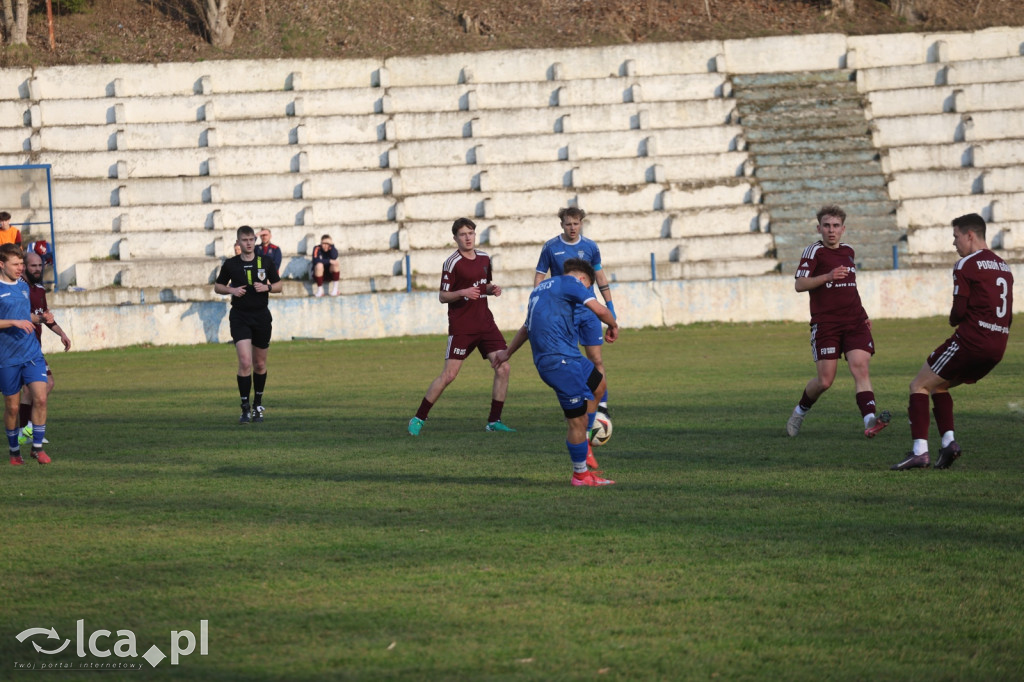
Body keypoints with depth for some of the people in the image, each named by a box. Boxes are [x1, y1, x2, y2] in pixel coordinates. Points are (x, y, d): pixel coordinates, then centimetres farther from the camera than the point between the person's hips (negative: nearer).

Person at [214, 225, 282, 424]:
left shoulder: (265, 262, 3)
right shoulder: (230, 264, 0)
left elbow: (279, 286, 10)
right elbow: (218, 286, 11)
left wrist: (267, 287, -11)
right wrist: (231, 290, -10)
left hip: (262, 316, 2)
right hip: (240, 317, -2)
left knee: (260, 364, 11)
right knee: (245, 362, -15)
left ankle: (258, 405, 28)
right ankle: (245, 409, -11)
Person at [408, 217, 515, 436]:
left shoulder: (484, 258, 10)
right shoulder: (452, 263, -9)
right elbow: (442, 296, -7)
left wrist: (492, 289, 2)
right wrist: (462, 293, -25)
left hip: (485, 323, 6)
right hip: (461, 326, -6)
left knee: (502, 368, -5)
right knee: (449, 375, -9)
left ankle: (494, 421, 5)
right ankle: (418, 419, 3)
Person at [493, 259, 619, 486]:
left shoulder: (542, 287, 23)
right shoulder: (571, 283, -3)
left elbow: (526, 328, 37)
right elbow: (598, 309, -16)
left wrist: (508, 353, 49)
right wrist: (613, 325, 5)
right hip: (560, 360, -10)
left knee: (598, 384, 26)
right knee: (578, 420, -4)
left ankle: (582, 441, 29)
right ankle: (580, 474, 5)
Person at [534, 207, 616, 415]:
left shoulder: (590, 247, 3)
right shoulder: (551, 248, -3)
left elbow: (600, 276, 13)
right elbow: (539, 276, 3)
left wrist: (610, 306, 12)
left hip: (589, 311, 2)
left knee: (596, 359, -1)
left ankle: (602, 404, 5)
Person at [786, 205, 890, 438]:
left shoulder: (848, 251, 16)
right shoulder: (815, 251, -3)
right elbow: (799, 284, -14)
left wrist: (862, 314, 27)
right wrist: (828, 276, -26)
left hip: (854, 321, 4)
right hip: (825, 323, -4)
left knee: (861, 367, -16)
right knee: (825, 381, -5)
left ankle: (870, 421, -30)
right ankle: (800, 412, 24)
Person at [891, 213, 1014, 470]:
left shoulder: (966, 265, -8)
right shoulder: (1003, 266, 17)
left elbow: (959, 311, -12)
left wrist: (952, 320, 11)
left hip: (970, 341, -8)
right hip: (997, 348, 8)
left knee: (919, 385, 3)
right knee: (939, 386, 24)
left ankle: (920, 451, -8)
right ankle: (948, 440, 8)